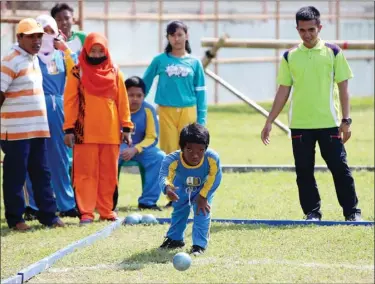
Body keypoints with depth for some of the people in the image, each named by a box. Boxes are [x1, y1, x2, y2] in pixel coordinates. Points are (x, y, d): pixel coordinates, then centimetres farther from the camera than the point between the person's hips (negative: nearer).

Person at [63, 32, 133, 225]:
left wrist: (126, 127, 5)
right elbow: (70, 102, 0)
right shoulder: (77, 72, 1)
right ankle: (86, 212, -2)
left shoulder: (115, 73, 8)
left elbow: (123, 101, 9)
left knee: (109, 174, 6)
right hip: (85, 132, -2)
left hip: (110, 132, 3)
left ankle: (106, 211, 14)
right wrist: (68, 129, -5)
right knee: (86, 173, -3)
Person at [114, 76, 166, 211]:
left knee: (159, 157, -26)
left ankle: (148, 201, -20)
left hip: (139, 148, 2)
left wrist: (135, 149, -25)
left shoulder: (148, 109, -7)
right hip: (117, 147, -2)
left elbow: (152, 138, -7)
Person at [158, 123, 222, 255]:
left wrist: (203, 196, -23)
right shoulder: (172, 160, -46)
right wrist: (167, 187, -81)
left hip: (205, 186, -1)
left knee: (202, 210, -13)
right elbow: (164, 176, -57)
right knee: (179, 210, 15)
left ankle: (200, 244, 0)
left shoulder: (212, 159, -43)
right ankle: (175, 238, 38)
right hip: (182, 185, 2)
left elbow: (214, 178, -26)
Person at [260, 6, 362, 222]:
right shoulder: (290, 57, 6)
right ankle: (312, 213, 13)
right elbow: (283, 92, 10)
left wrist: (346, 120, -5)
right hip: (299, 125, 2)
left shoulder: (333, 52, 0)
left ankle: (352, 212, 6)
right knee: (304, 171, 4)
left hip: (329, 123, -2)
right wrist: (270, 121, 6)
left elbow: (343, 88, 1)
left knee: (340, 167, -2)